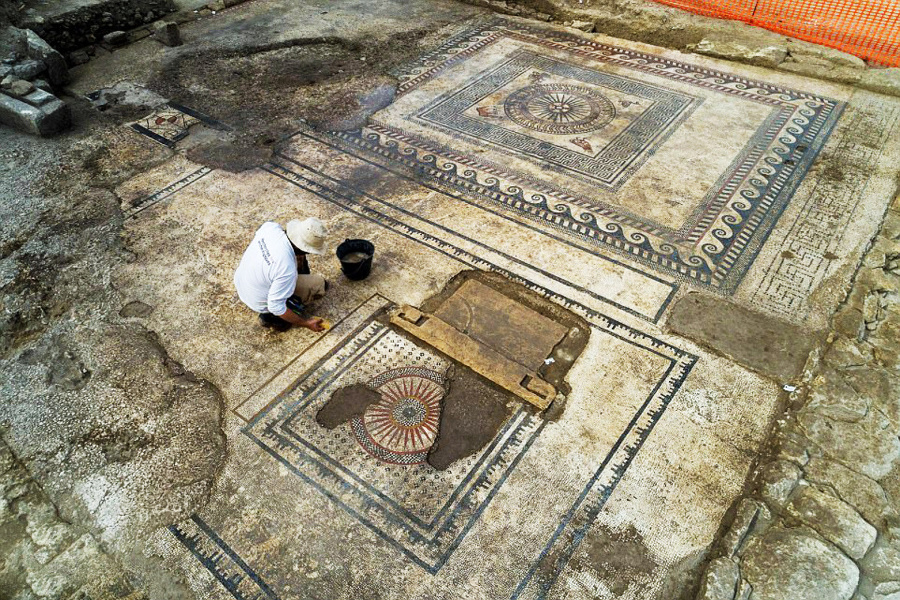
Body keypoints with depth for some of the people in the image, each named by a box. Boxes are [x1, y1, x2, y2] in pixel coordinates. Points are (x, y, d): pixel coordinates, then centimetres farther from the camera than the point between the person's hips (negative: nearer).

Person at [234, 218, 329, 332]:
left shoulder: (270, 226, -21)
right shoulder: (287, 268, -39)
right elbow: (275, 307, -29)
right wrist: (305, 323, -19)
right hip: (259, 302, -7)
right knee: (320, 284, -8)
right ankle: (272, 317, 2)